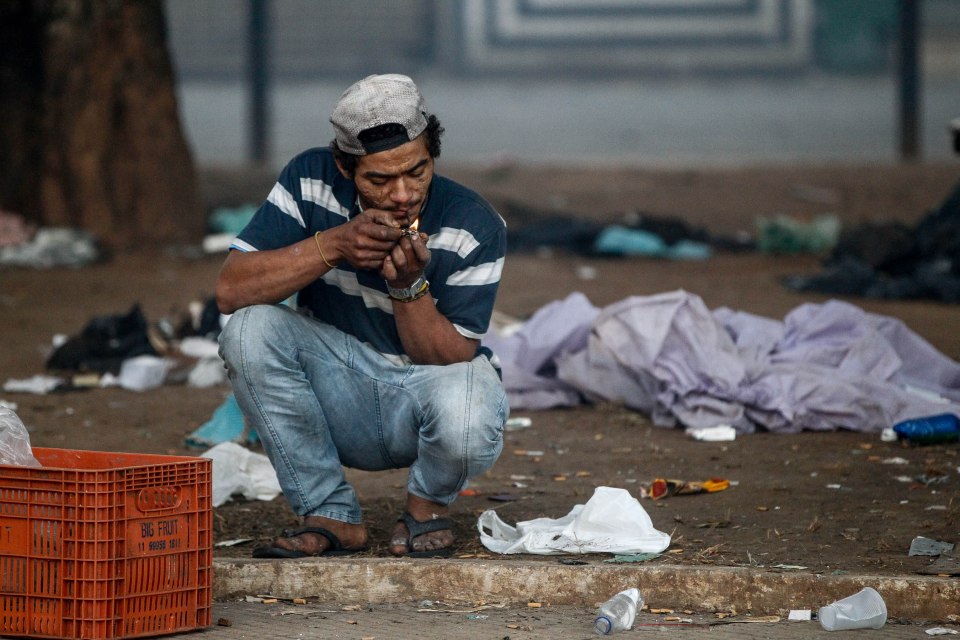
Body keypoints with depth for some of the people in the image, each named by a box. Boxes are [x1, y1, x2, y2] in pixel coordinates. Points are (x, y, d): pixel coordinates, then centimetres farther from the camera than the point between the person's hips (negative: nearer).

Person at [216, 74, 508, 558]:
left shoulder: (475, 227, -16)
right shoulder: (311, 181, -12)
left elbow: (451, 360, -17)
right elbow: (230, 290, -19)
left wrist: (409, 285, -33)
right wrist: (332, 245, -30)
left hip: (425, 394, -2)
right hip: (339, 392, 2)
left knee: (465, 419, -38)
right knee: (250, 330, -26)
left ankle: (428, 504, 1)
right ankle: (331, 515, -11)